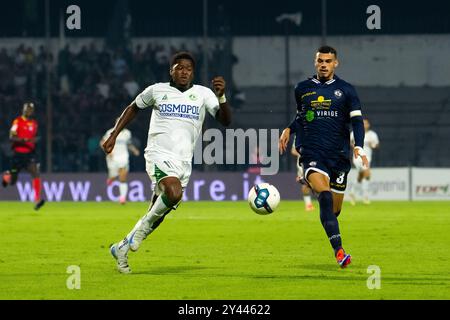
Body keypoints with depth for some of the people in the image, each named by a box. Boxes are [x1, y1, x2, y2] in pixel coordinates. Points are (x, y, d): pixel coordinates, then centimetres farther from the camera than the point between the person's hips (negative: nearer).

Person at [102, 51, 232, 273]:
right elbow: (133, 108, 21)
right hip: (159, 155, -4)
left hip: (183, 162, 4)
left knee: (160, 212, 6)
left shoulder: (202, 94, 6)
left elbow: (225, 120, -3)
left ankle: (122, 247, 25)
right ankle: (145, 224, -5)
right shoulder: (157, 90, 4)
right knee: (174, 194, -32)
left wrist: (221, 97, -21)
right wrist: (114, 135, 16)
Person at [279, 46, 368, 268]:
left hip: (338, 155, 1)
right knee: (324, 194, -27)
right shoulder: (302, 89, 11)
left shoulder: (345, 90, 6)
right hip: (311, 153, -1)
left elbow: (356, 120, 2)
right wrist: (289, 129, 11)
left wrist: (358, 147, -13)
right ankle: (338, 250, -34)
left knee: (334, 209, 4)